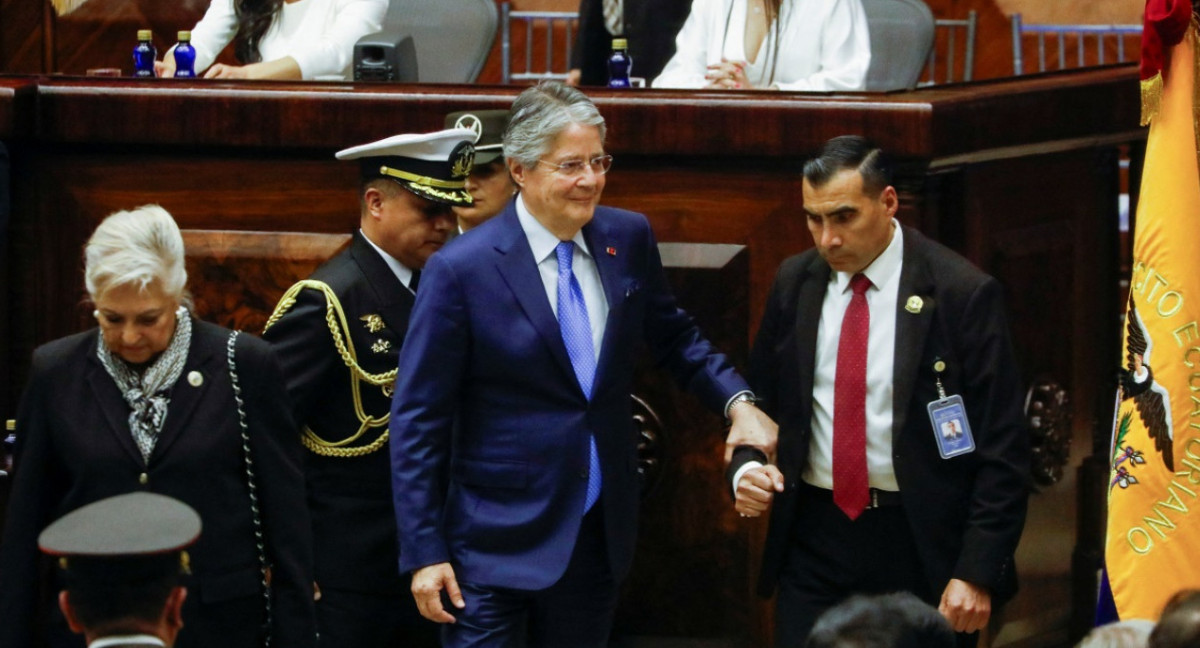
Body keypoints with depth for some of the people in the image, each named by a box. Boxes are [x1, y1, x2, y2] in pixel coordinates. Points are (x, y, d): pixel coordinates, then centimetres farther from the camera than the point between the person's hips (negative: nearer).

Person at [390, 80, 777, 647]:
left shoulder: (628, 239, 1)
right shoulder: (461, 270, -13)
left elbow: (672, 335, 18)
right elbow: (417, 421, -10)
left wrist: (736, 401, -1)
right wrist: (424, 554, -12)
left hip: (601, 531, 5)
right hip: (497, 544, -5)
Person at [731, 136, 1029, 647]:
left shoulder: (962, 293, -10)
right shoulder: (794, 283, 5)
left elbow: (1002, 448, -9)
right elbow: (762, 399, 18)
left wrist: (977, 573, -14)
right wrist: (746, 467, -4)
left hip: (920, 547, -4)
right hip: (814, 537, 4)